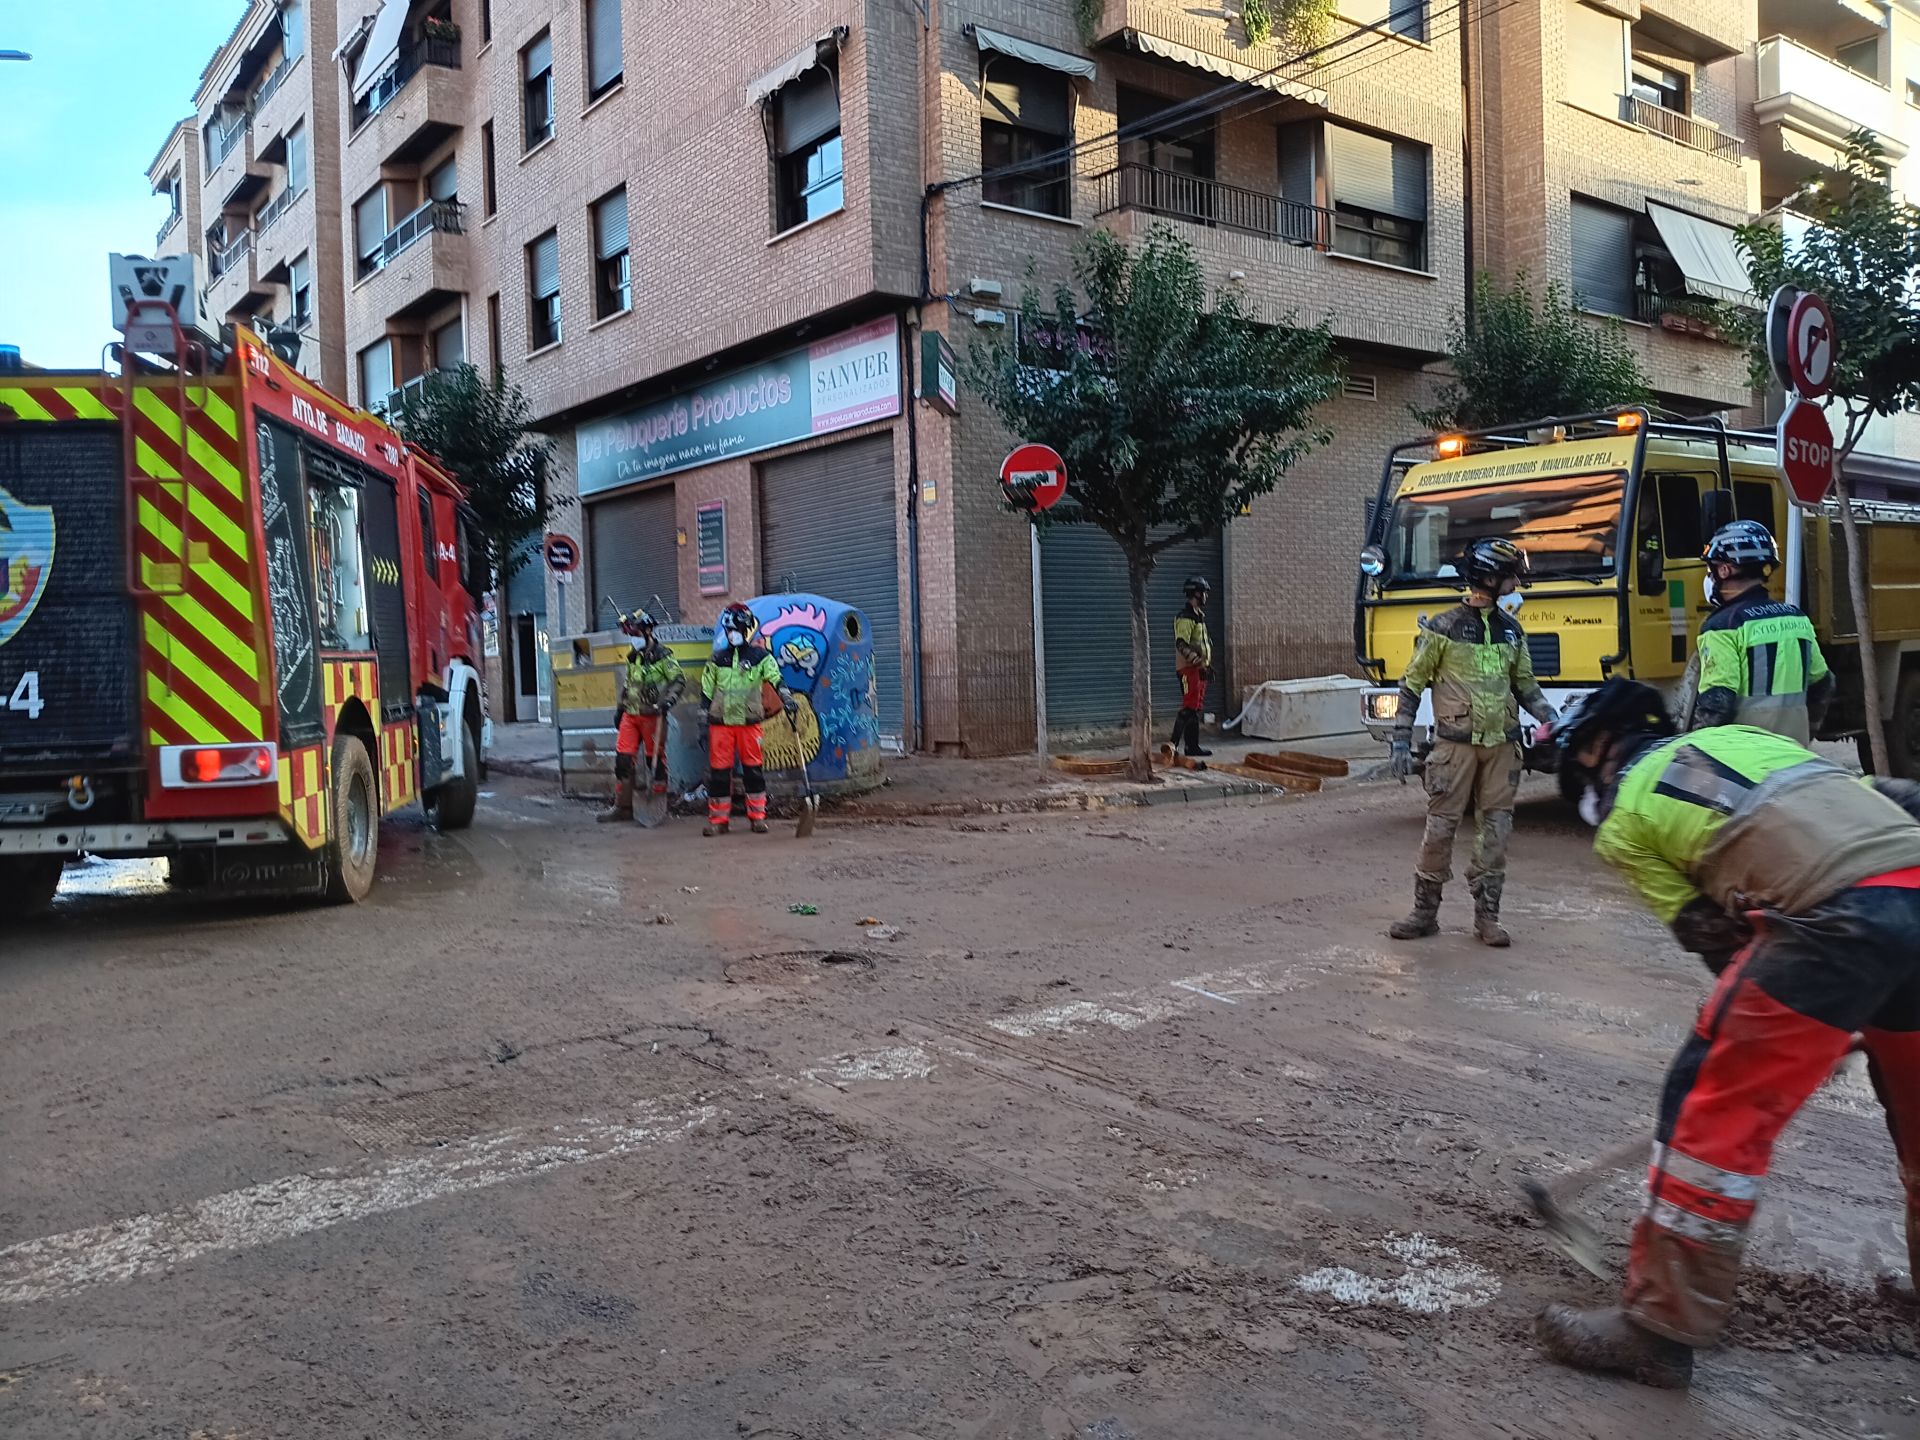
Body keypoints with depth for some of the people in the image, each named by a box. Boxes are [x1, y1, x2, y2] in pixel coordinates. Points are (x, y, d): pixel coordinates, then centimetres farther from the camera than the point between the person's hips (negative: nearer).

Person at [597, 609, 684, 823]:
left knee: (656, 759, 1)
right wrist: (620, 707, 26)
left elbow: (680, 680, -10)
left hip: (652, 716, -7)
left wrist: (667, 701, -22)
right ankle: (622, 806, 10)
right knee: (623, 758, 3)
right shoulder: (632, 656, 15)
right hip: (631, 715, 7)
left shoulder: (661, 656, -8)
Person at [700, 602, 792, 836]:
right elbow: (707, 691, 16)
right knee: (719, 770, 0)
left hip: (749, 722, -2)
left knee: (753, 768, 1)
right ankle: (718, 819, 6)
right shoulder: (717, 659, 12)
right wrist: (708, 714, 9)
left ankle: (757, 816, 10)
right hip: (720, 722, 2)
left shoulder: (760, 658, 4)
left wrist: (786, 698, -26)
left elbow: (776, 679, -9)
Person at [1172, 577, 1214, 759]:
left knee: (1196, 709, 11)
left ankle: (1193, 746, 15)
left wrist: (1208, 665, 22)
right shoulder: (1185, 617, -13)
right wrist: (1199, 662, -28)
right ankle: (1173, 744, -15)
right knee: (1189, 708, -14)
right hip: (1189, 668, -10)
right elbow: (1181, 644, -24)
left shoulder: (1199, 616, 19)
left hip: (1199, 668, 10)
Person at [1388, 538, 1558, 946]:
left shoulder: (1512, 631, 10)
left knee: (1495, 830, 5)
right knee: (1440, 828, -2)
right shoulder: (1443, 628, -5)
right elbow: (1412, 684, -1)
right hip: (1455, 743, -4)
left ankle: (1487, 917, 13)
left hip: (1501, 745, 5)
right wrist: (1401, 740, -6)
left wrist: (1552, 721, 4)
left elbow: (1525, 685, 19)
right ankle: (1425, 913, 9)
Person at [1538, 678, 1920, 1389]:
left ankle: (1660, 1327, 9)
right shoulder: (1739, 736, 29)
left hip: (1843, 915, -7)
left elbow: (1714, 935, 11)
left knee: (1715, 1108, 3)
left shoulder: (1624, 819, 13)